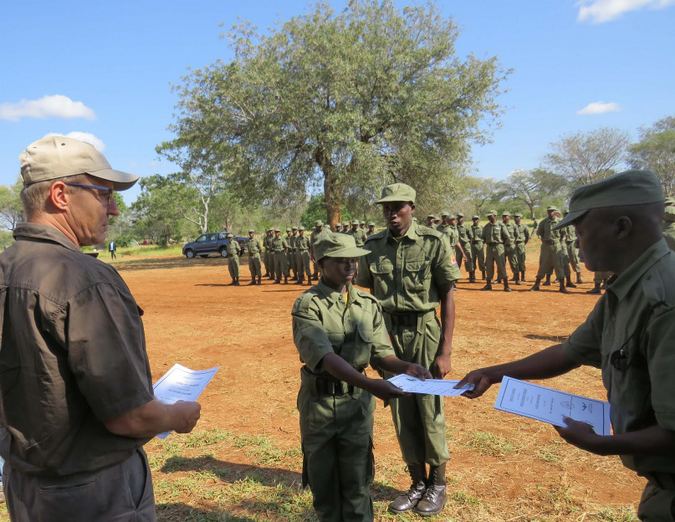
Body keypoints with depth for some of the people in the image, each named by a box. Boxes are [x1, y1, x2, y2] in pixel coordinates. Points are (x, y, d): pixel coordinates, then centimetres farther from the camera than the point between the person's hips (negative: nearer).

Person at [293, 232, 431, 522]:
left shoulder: (368, 303, -1)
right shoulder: (307, 305, -14)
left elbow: (380, 354, 1)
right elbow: (323, 356, -27)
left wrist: (405, 367, -20)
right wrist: (369, 384, -39)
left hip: (356, 401, 2)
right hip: (318, 402, -2)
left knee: (356, 482, 11)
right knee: (323, 480, 15)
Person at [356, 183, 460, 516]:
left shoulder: (433, 243, -10)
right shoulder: (373, 246, 1)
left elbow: (448, 297, -7)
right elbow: (370, 295, 8)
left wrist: (445, 351, -11)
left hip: (423, 333, -3)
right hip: (387, 335, 4)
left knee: (429, 409, 7)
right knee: (401, 412, 12)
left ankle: (438, 483, 29)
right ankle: (418, 482, 31)